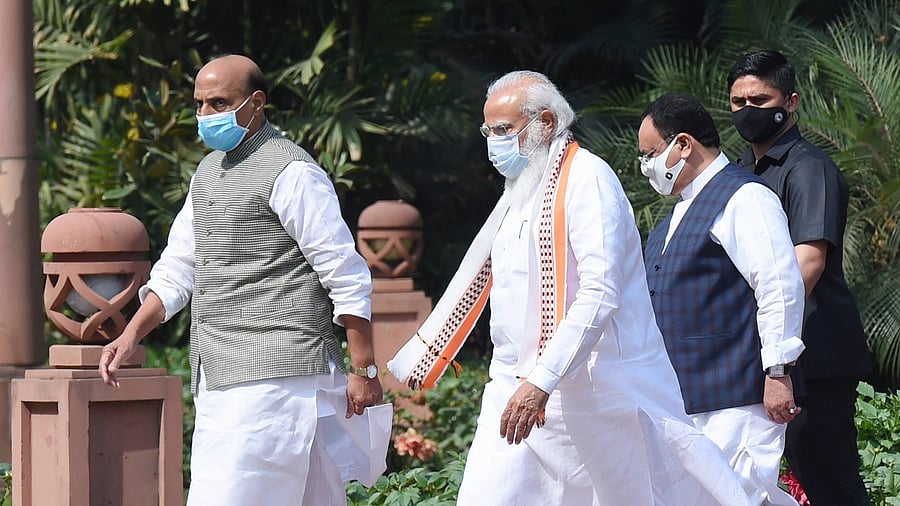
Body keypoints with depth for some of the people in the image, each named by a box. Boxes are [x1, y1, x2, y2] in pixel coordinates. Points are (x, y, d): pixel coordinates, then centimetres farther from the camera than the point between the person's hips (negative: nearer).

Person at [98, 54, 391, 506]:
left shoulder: (291, 173, -8)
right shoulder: (208, 172, 19)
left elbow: (348, 278, -10)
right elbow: (177, 269, 24)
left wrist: (364, 371, -12)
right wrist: (131, 335, 9)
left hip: (273, 374, -8)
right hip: (220, 378, 8)